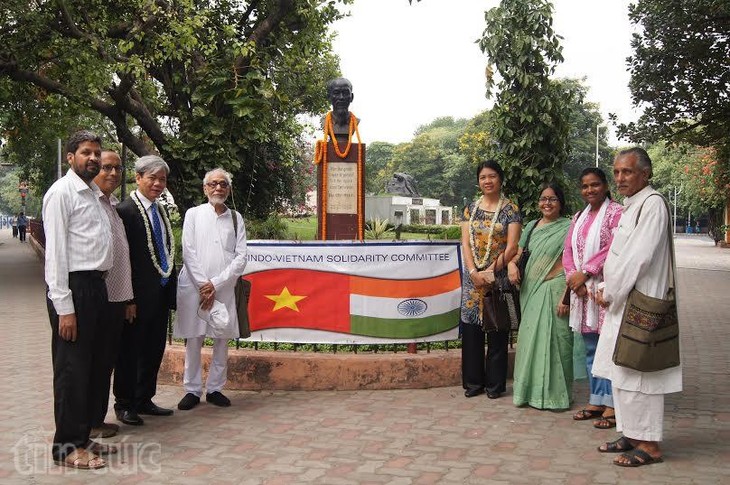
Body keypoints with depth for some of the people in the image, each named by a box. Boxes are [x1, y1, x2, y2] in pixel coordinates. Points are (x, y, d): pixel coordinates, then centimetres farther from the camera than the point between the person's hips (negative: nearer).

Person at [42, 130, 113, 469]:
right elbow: (55, 253, -14)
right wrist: (64, 308, -18)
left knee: (92, 367, 14)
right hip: (73, 288, -8)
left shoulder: (94, 193, 17)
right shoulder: (61, 192, -8)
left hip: (96, 287, 9)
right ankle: (67, 447, 11)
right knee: (72, 370, -1)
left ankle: (82, 437, 27)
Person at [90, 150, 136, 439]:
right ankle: (89, 422, 13)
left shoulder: (115, 206, 16)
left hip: (117, 298, 8)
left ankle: (98, 417, 23)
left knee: (108, 360, 13)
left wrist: (129, 298, 18)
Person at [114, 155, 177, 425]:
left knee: (154, 350, 15)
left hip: (160, 294, 8)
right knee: (130, 350, 5)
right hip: (139, 295, -8)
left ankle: (144, 400, 28)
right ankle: (124, 404, 17)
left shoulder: (161, 211, 14)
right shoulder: (125, 210, -12)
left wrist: (171, 287, 12)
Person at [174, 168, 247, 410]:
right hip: (194, 286, -1)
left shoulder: (236, 218, 7)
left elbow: (241, 257, 1)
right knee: (193, 339, 3)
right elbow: (188, 253, -2)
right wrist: (203, 285, -9)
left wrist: (215, 284, -8)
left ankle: (214, 388, 16)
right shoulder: (194, 214, 4)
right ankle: (192, 390, 14)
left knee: (222, 339, 5)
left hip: (224, 287, 1)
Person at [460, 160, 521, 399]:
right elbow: (465, 243, 3)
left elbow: (512, 247, -8)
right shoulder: (471, 208, 9)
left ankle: (495, 384, 12)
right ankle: (473, 382, 15)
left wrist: (491, 272, -15)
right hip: (473, 276, 3)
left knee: (497, 331, 2)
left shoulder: (510, 209, -1)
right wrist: (474, 273, -10)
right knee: (471, 329, 4)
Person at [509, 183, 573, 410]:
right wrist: (512, 264, -3)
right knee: (529, 337, 9)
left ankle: (553, 393, 8)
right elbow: (518, 251, 21)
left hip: (554, 289, -6)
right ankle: (531, 390, 21)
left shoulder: (567, 228, -4)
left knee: (553, 339, -4)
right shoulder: (532, 226, 14)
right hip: (531, 289, 6)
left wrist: (566, 296, -17)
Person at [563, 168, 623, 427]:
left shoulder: (616, 212, -4)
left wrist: (585, 273, -15)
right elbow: (568, 251, 12)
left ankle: (612, 405, 0)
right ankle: (596, 401, 20)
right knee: (590, 348, 11)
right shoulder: (579, 217, 18)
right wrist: (574, 280, -4)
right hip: (582, 289, 7)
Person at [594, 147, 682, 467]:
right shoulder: (631, 206, 16)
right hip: (622, 302, 10)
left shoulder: (652, 204, -15)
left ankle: (649, 445, 6)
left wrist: (610, 293, -12)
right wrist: (607, 289, 6)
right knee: (621, 372, 14)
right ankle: (631, 434, 24)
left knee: (634, 374, -5)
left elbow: (638, 258, -20)